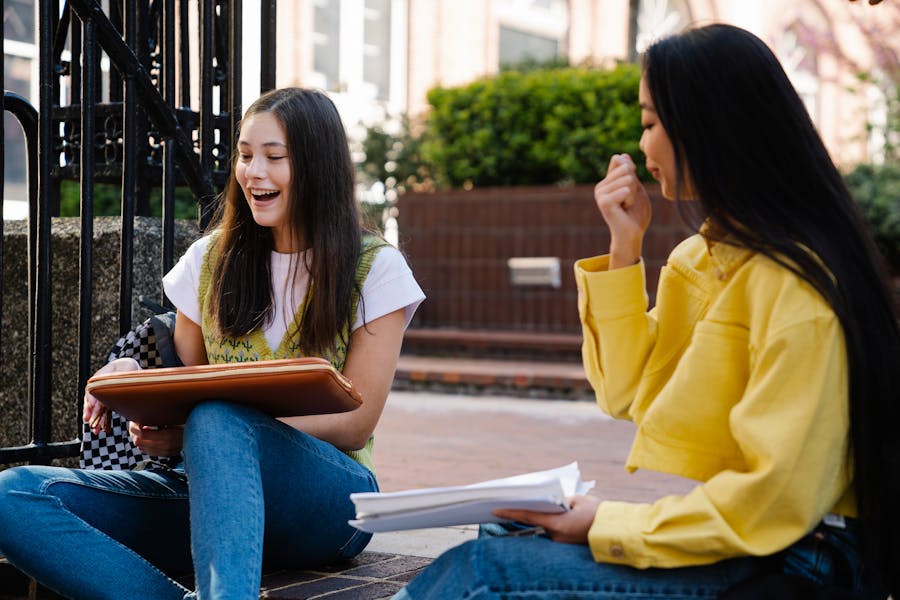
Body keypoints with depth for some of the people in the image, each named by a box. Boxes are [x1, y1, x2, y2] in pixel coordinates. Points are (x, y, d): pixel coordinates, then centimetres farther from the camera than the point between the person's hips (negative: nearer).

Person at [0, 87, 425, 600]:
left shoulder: (375, 268, 2)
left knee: (215, 419, -38)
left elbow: (355, 423, -4)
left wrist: (191, 433, -17)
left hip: (326, 497, -4)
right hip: (210, 488, 4)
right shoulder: (211, 260, 14)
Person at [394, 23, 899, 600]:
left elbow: (774, 499, -21)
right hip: (692, 526, 8)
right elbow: (630, 395, 13)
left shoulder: (793, 282, -17)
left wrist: (608, 524, -16)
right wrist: (624, 248, 5)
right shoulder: (699, 256, 12)